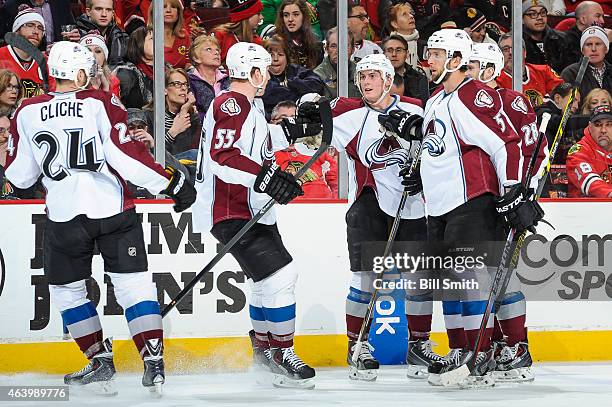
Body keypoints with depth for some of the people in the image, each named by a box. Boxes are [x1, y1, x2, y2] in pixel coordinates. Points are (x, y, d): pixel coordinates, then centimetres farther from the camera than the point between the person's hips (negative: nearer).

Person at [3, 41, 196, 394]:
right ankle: (154, 362, -6)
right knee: (133, 283, 2)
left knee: (67, 287, 19)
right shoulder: (101, 103, -6)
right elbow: (127, 155, -14)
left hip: (64, 216, 1)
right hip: (112, 208, -1)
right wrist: (172, 182, -7)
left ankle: (100, 360, 16)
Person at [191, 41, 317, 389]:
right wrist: (265, 177, -37)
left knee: (268, 279, 24)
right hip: (232, 214, -11)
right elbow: (222, 157, -30)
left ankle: (263, 347, 42)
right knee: (279, 276, -16)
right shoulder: (232, 105, -18)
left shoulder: (248, 106, 16)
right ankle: (283, 358, -8)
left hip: (254, 211, 11)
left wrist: (290, 131, 24)